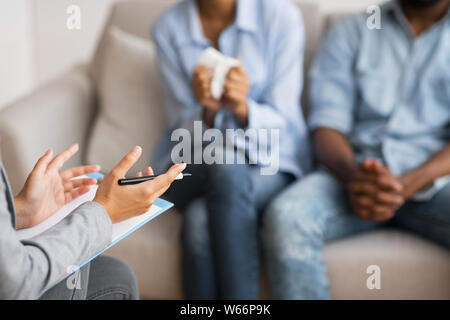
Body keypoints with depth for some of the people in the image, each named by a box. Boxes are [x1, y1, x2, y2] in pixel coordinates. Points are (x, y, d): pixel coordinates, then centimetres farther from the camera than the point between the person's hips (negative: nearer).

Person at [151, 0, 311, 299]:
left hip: (269, 161, -1)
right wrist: (208, 110, -26)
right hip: (193, 165, 2)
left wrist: (242, 108, -31)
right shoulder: (169, 27, -3)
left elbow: (279, 122, -9)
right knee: (226, 165, -35)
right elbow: (185, 128, -2)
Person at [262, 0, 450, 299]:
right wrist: (353, 176, -19)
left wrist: (406, 185, -20)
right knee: (285, 217, -31)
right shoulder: (352, 31, 15)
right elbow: (327, 125, 4)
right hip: (354, 170, 1)